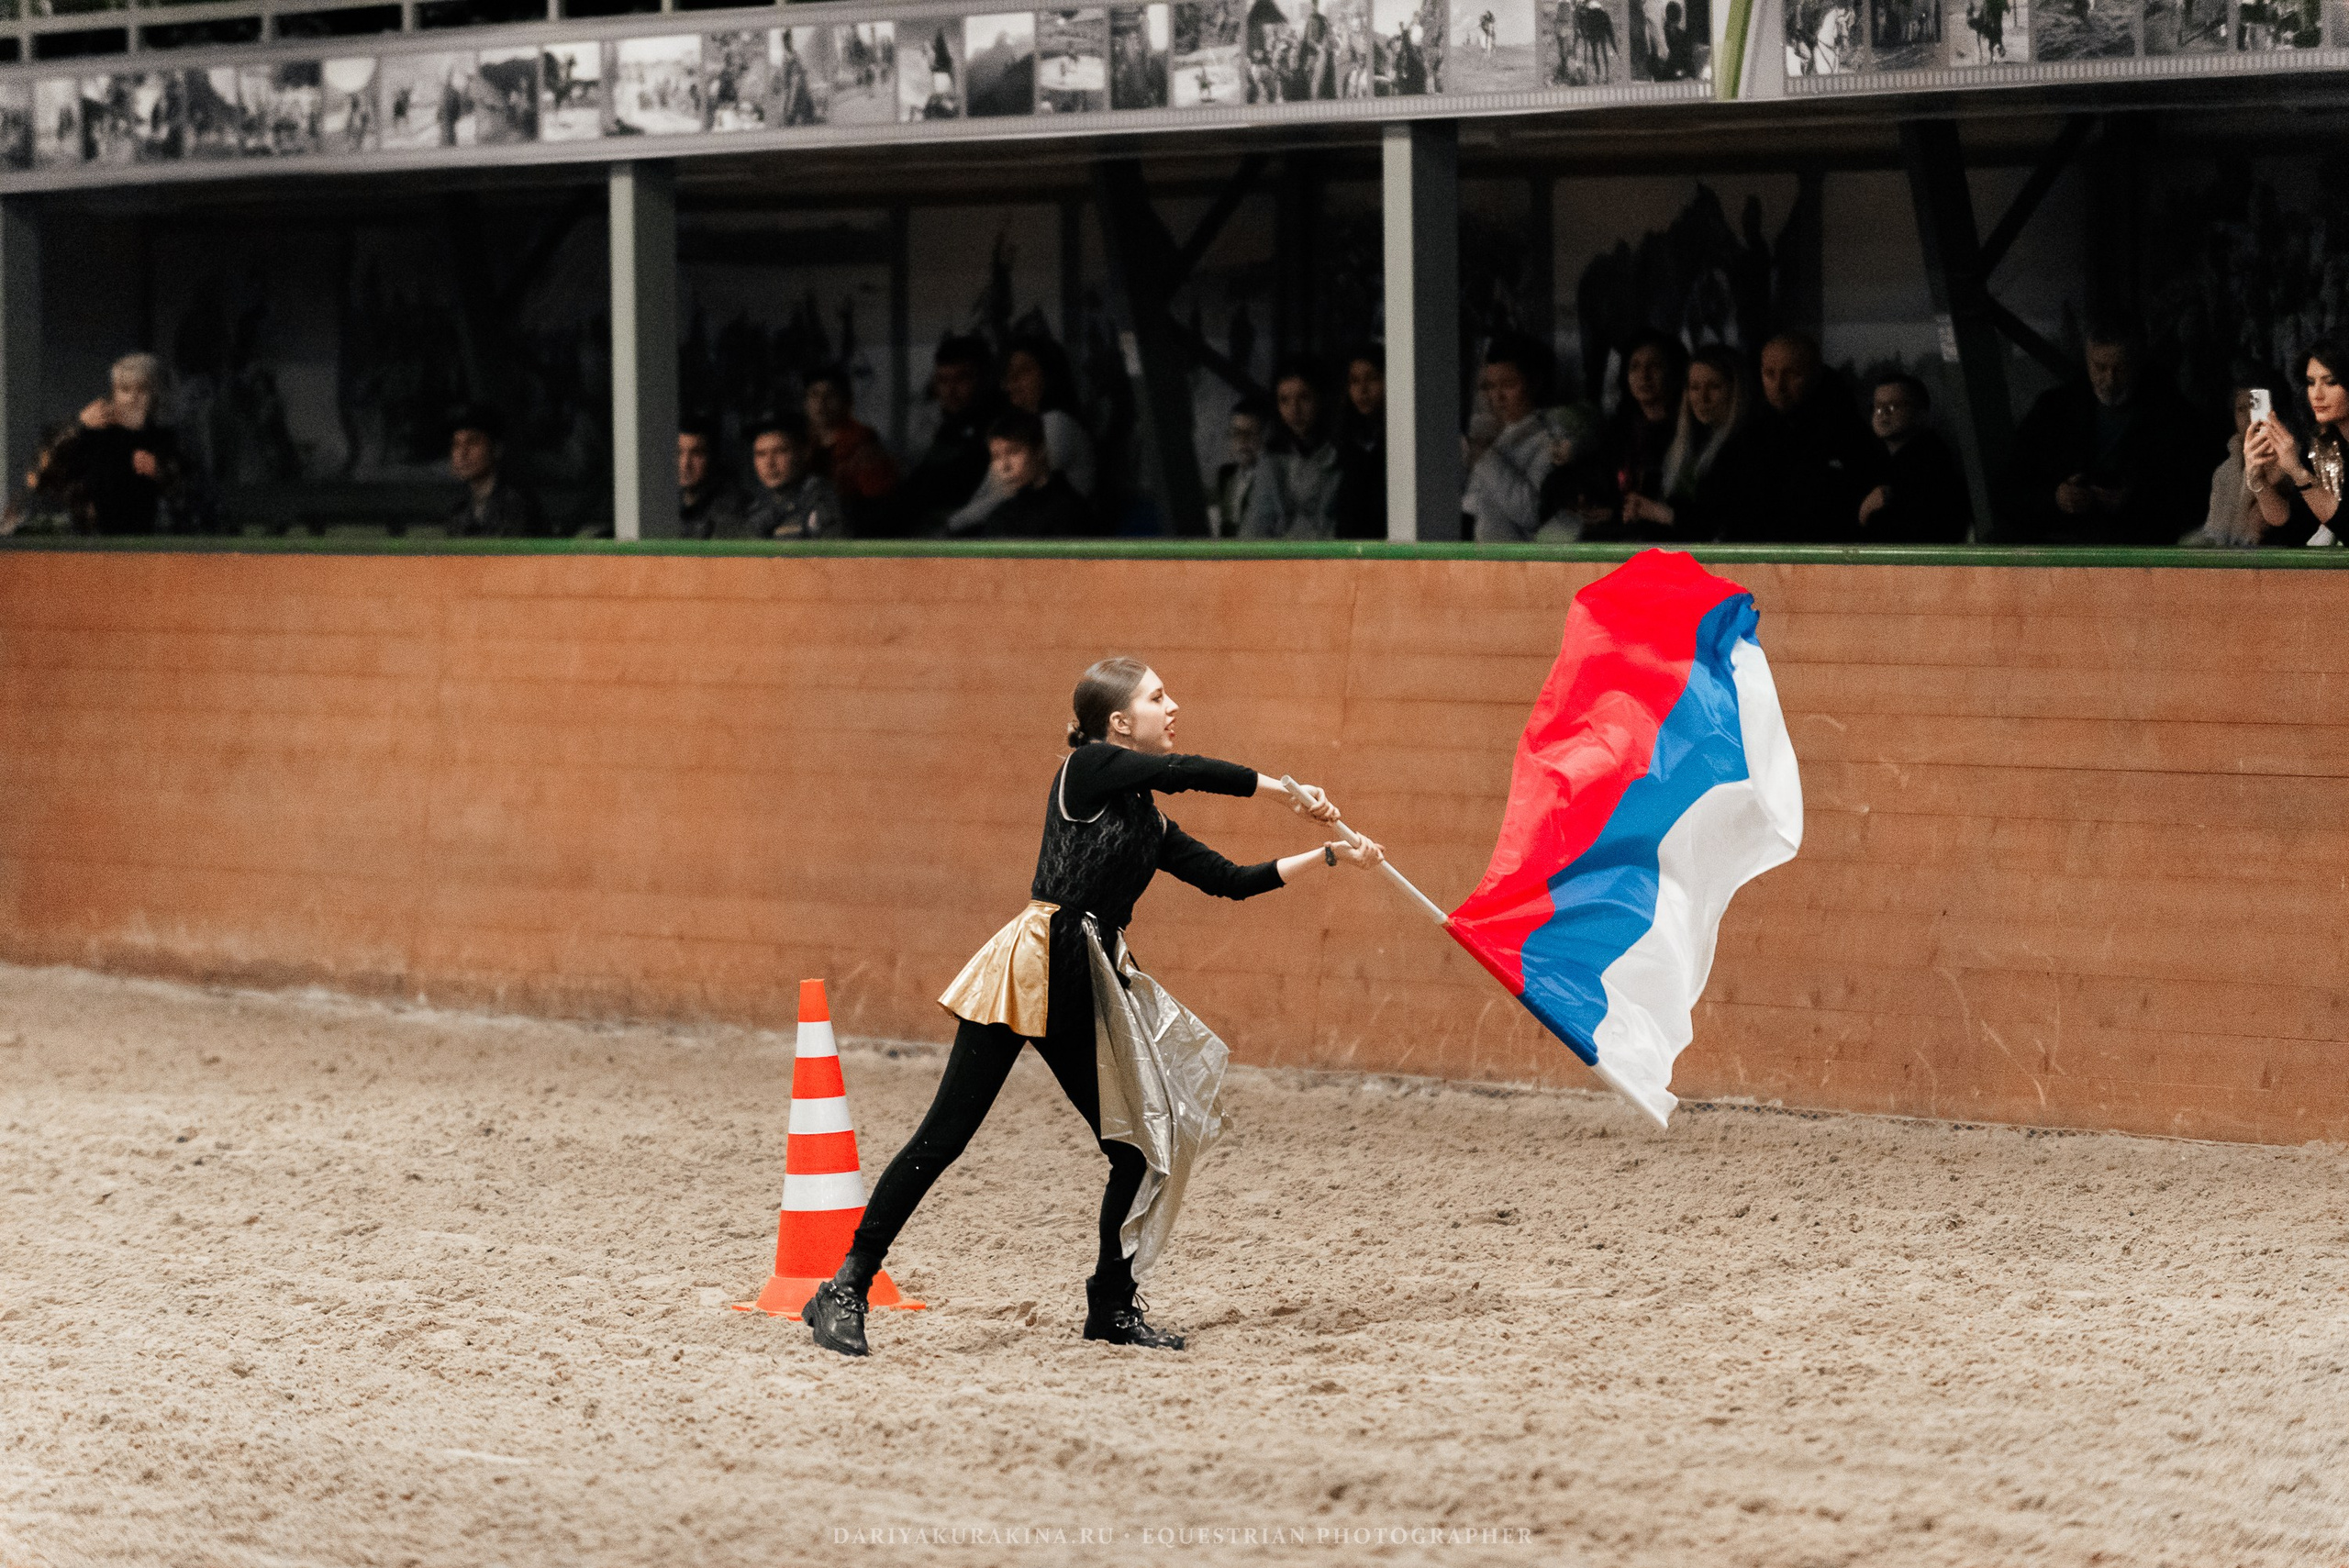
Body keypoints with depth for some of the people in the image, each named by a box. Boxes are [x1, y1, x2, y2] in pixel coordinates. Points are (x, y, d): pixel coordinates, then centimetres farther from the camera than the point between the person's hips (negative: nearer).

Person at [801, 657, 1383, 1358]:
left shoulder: (1148, 824, 18)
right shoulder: (1088, 770, -2)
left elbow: (1229, 880, 19)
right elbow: (1183, 771, -12)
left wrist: (1330, 856, 16)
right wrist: (1284, 790, -3)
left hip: (1084, 995, 8)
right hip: (1029, 972, -8)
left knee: (1135, 1146, 5)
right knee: (944, 1137, -9)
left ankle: (1111, 1306, 21)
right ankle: (845, 1292, -6)